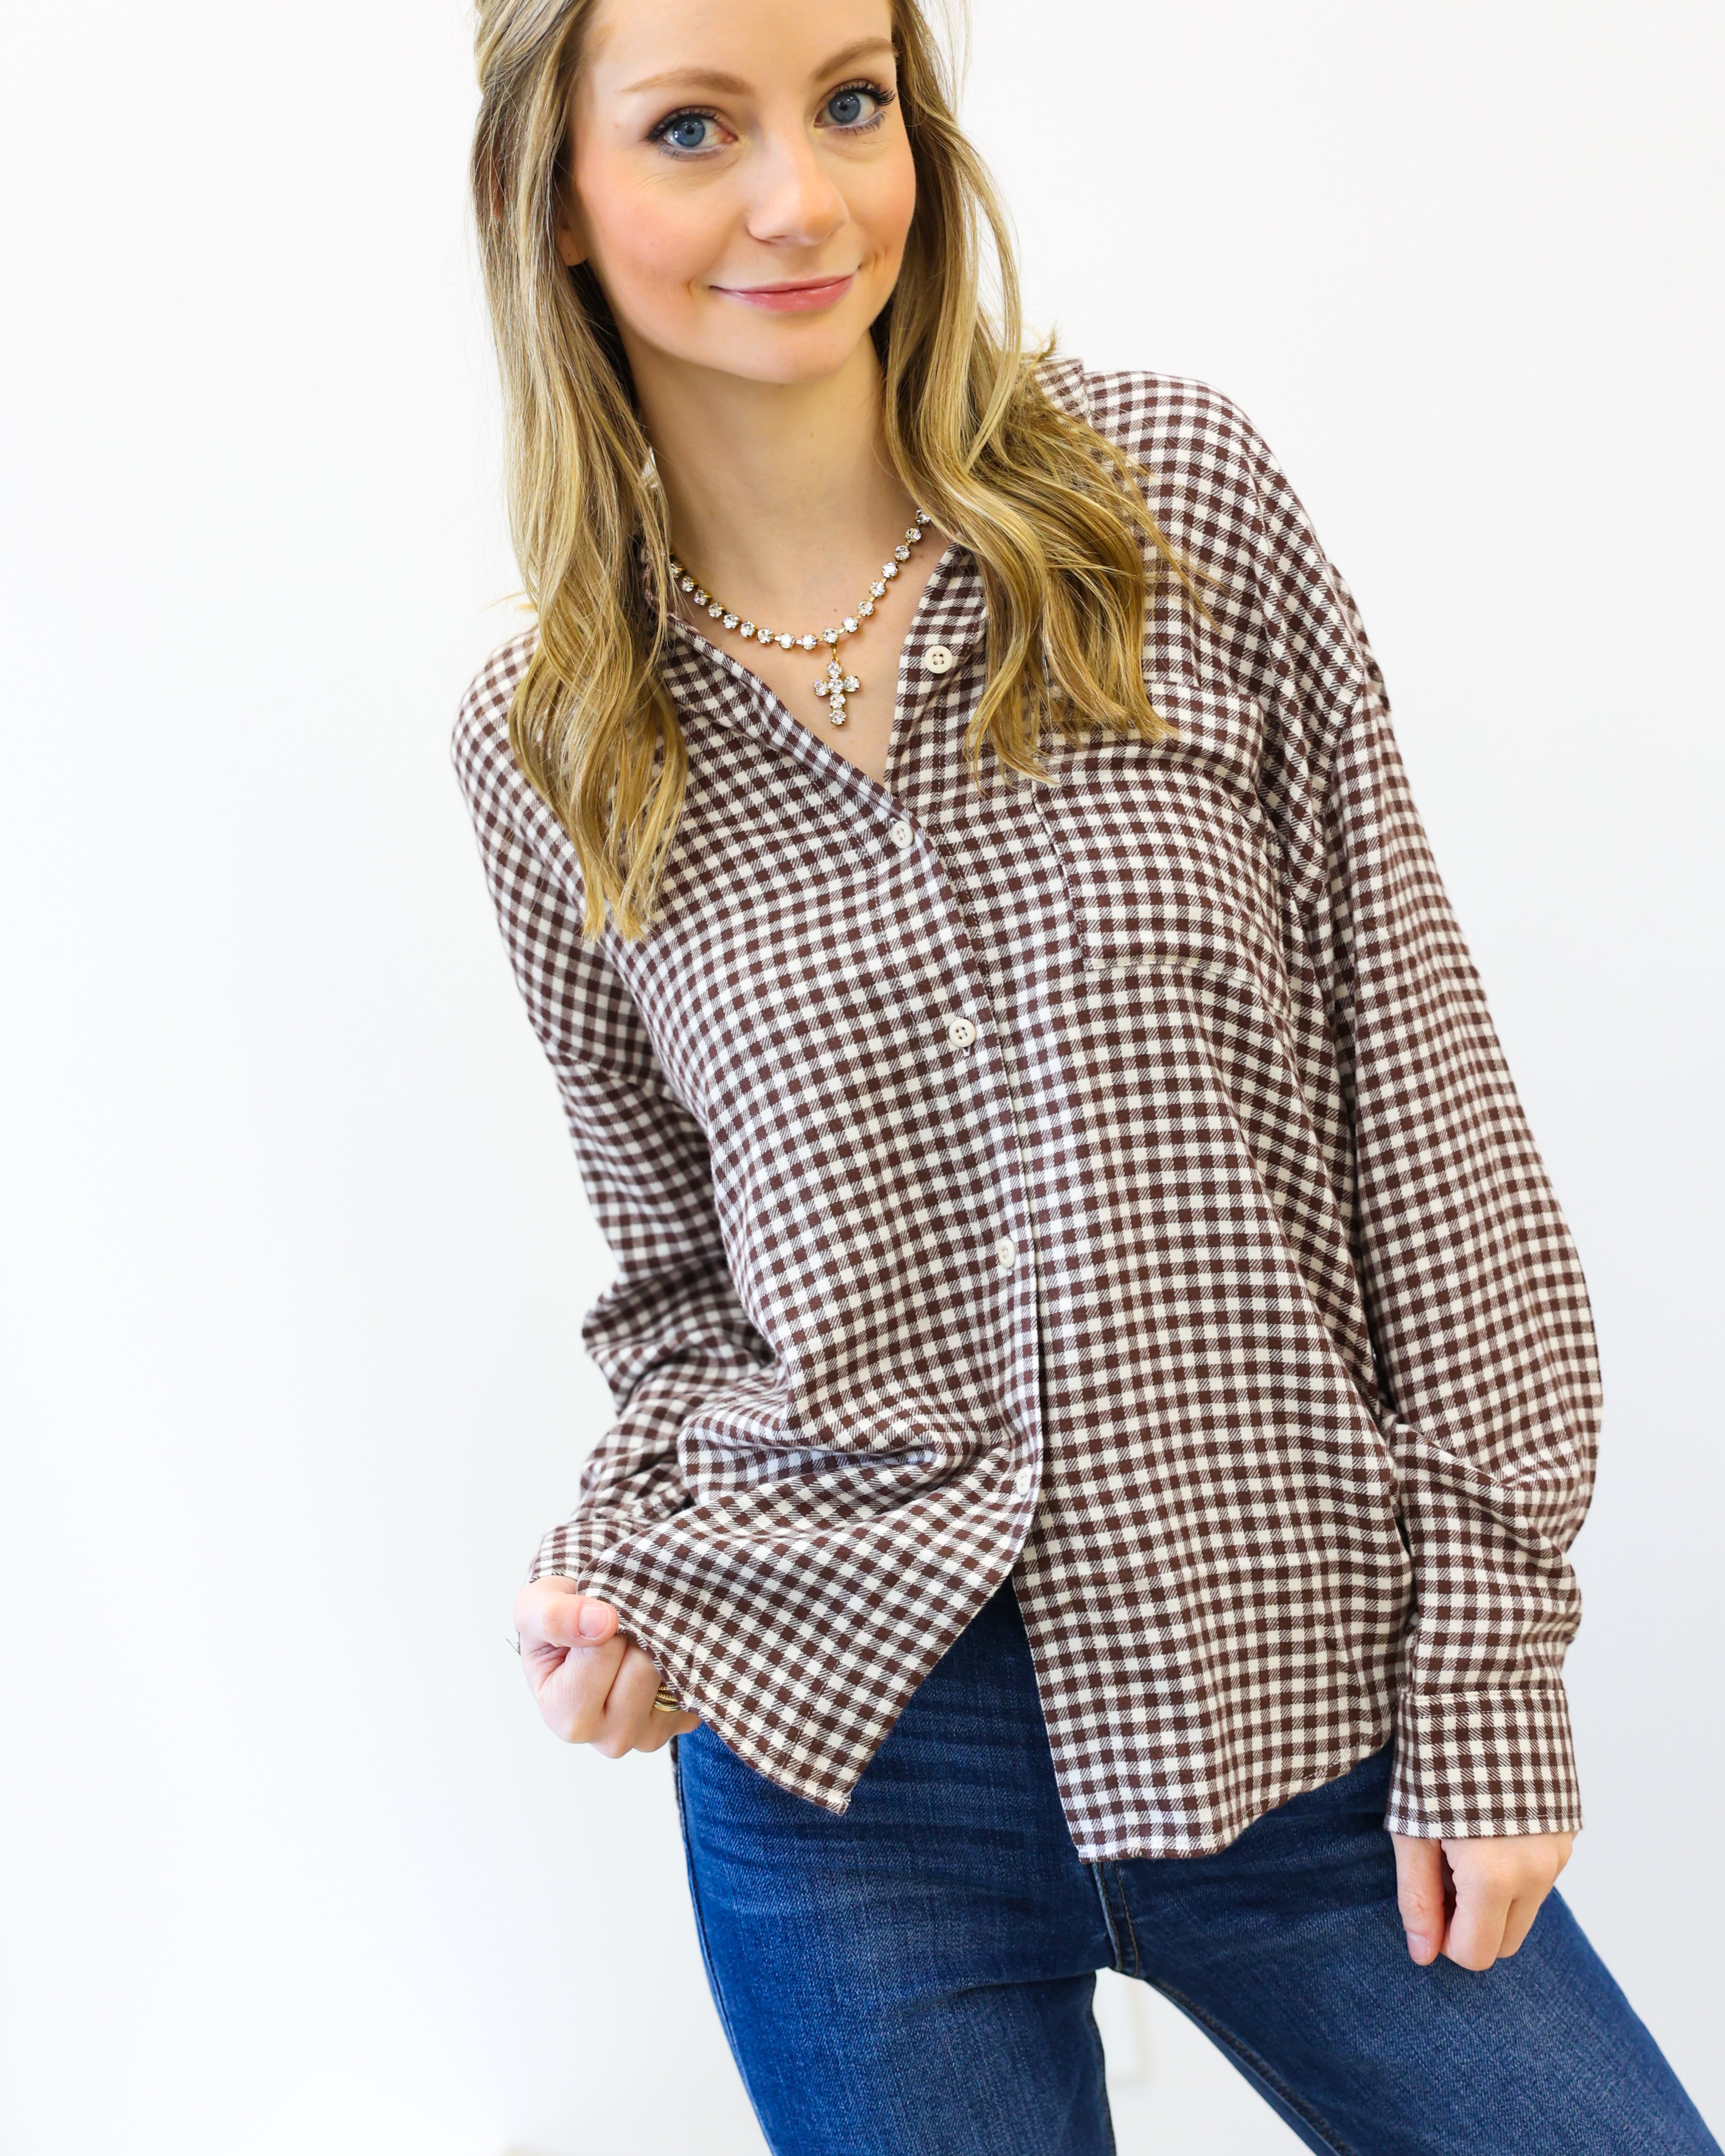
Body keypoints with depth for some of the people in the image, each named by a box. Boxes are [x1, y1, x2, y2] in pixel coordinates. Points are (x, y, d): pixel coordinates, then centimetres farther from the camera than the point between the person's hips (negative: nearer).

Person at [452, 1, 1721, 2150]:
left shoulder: (1182, 499, -4)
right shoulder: (548, 752, 0)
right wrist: (629, 1559, -9)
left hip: (1303, 1711, 0)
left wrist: (1488, 1673, -5)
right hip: (850, 1746, 1)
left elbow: (1420, 1094, -4)